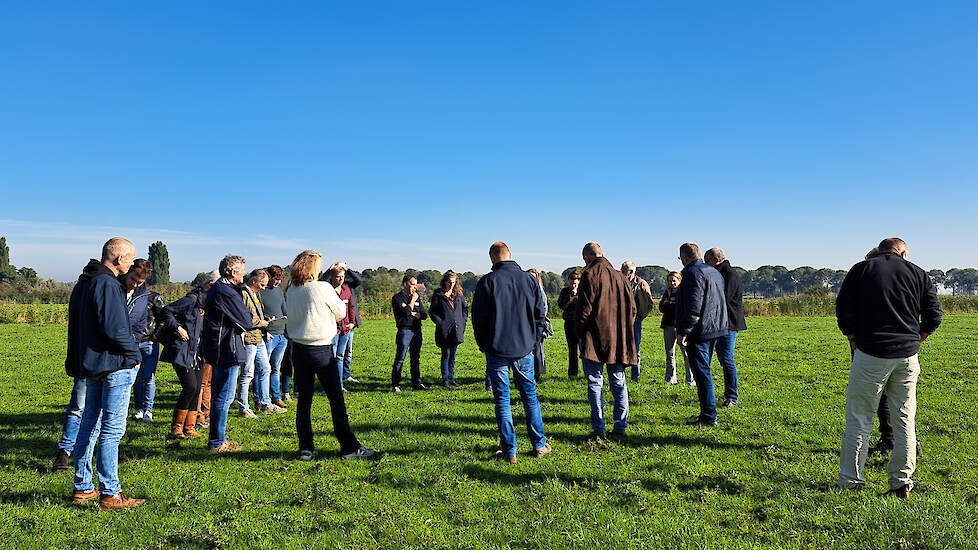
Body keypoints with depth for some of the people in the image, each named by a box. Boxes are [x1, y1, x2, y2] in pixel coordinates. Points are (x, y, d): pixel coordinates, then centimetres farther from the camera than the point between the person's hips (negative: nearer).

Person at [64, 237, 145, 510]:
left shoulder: (82, 284, 15)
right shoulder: (107, 284, -17)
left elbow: (77, 326, 19)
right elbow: (114, 329, -23)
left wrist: (77, 363, 20)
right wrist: (135, 353, -9)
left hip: (89, 366, 10)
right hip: (113, 365, -10)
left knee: (89, 425, 16)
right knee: (112, 430, -4)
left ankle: (83, 488, 25)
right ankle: (110, 494, 1)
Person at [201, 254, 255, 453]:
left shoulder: (215, 289, 14)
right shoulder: (227, 293, -19)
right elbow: (246, 322, -16)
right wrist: (259, 322, 6)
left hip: (216, 350, 11)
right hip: (227, 351, -11)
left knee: (218, 395, 18)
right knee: (224, 397, -3)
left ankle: (217, 439, 28)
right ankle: (217, 443, 3)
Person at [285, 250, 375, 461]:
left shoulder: (290, 291, 3)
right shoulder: (323, 288, -11)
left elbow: (291, 319, 10)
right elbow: (341, 313, -1)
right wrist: (333, 296, 15)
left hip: (299, 349, 5)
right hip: (322, 350, -5)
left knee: (304, 400, 10)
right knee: (336, 398, 2)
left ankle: (306, 448, 13)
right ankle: (349, 447, 7)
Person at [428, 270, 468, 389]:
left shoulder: (459, 295, 10)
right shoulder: (438, 295, -2)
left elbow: (465, 308, 21)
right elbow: (432, 311, -3)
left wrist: (463, 321, 9)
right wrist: (440, 322, -12)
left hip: (456, 330, 4)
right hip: (444, 330, -4)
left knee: (453, 356, 12)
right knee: (446, 355, 0)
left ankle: (451, 378, 20)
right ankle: (445, 380, 9)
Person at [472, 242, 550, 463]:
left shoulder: (487, 281, -9)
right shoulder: (529, 279, 0)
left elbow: (478, 316, -7)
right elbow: (540, 313, 4)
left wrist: (483, 344, 7)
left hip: (497, 349, -3)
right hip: (524, 348, 3)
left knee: (502, 400, 5)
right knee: (530, 396, 15)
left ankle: (509, 451, 8)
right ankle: (539, 445, 21)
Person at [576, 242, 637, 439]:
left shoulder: (589, 275, -7)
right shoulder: (620, 276, 11)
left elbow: (585, 308, -11)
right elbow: (632, 307, 12)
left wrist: (580, 333, -1)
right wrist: (624, 333, 16)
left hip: (595, 338, -5)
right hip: (618, 340, 6)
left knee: (595, 383, 0)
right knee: (618, 382, 12)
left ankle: (598, 429, -1)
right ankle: (620, 426, 14)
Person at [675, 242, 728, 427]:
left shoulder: (692, 273, -13)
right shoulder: (714, 272, 17)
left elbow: (693, 307, -21)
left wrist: (683, 331, -19)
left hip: (699, 332, -10)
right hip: (716, 329, 10)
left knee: (702, 373, -5)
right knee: (704, 372, 17)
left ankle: (709, 417, -1)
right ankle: (707, 412, 24)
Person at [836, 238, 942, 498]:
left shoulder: (861, 269, 4)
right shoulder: (919, 274, 11)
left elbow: (843, 309, -3)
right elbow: (934, 315, 7)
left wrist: (854, 341, 6)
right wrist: (914, 341, 18)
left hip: (871, 353, -2)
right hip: (908, 357, 3)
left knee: (859, 420, 1)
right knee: (905, 421, 11)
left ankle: (850, 482, 3)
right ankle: (902, 483, 16)